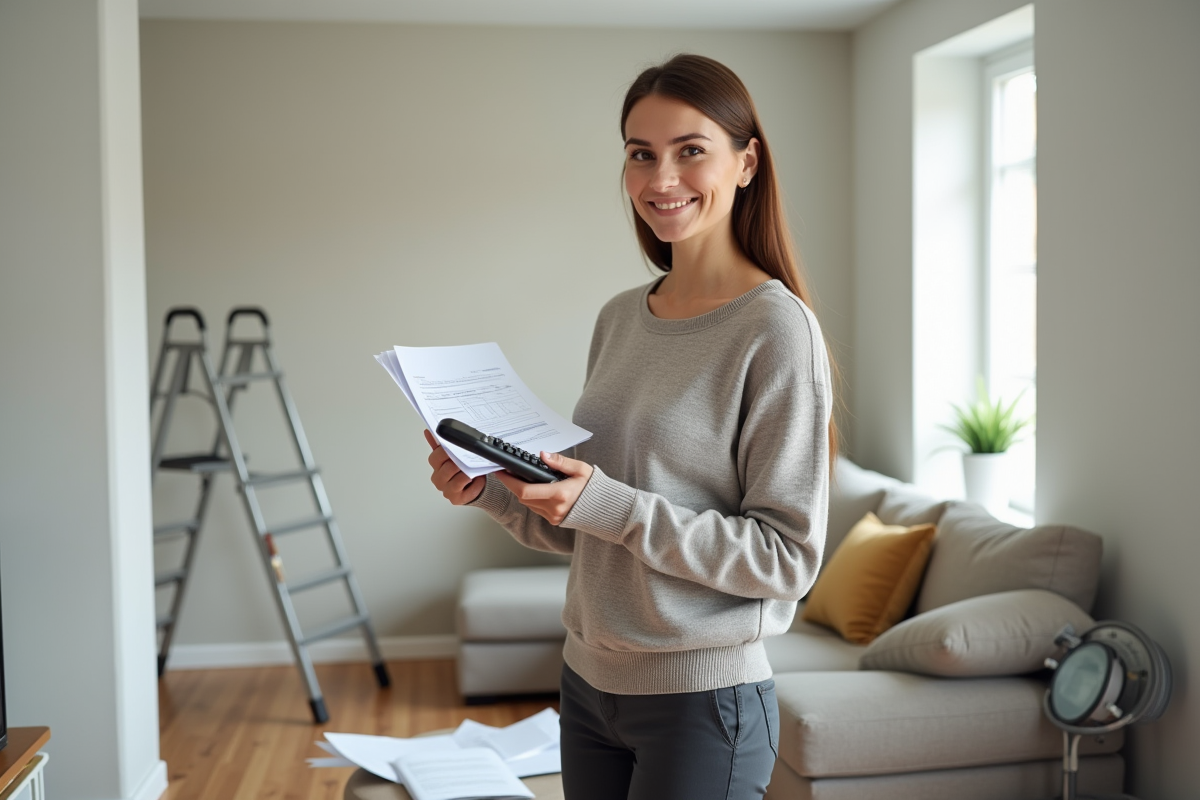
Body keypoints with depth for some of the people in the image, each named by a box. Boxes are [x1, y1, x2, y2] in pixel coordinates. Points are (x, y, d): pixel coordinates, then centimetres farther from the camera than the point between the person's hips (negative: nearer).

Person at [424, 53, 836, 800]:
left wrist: (606, 503, -23)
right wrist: (491, 489, -5)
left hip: (702, 696, -6)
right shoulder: (619, 319, 6)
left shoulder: (776, 328, -14)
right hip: (588, 678, 6)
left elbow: (788, 556, -17)